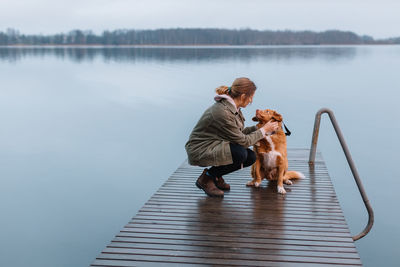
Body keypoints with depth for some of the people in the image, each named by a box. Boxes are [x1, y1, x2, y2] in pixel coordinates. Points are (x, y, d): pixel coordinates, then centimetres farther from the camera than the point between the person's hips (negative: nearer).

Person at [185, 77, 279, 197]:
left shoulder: (232, 106, 0)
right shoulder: (223, 112, -29)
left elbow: (238, 132, 12)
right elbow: (243, 141, -20)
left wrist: (258, 127, 6)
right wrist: (263, 130, -9)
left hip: (215, 145, 10)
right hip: (199, 150, -10)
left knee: (251, 157, -3)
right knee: (240, 154, -28)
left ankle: (216, 175, 12)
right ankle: (206, 178, -8)